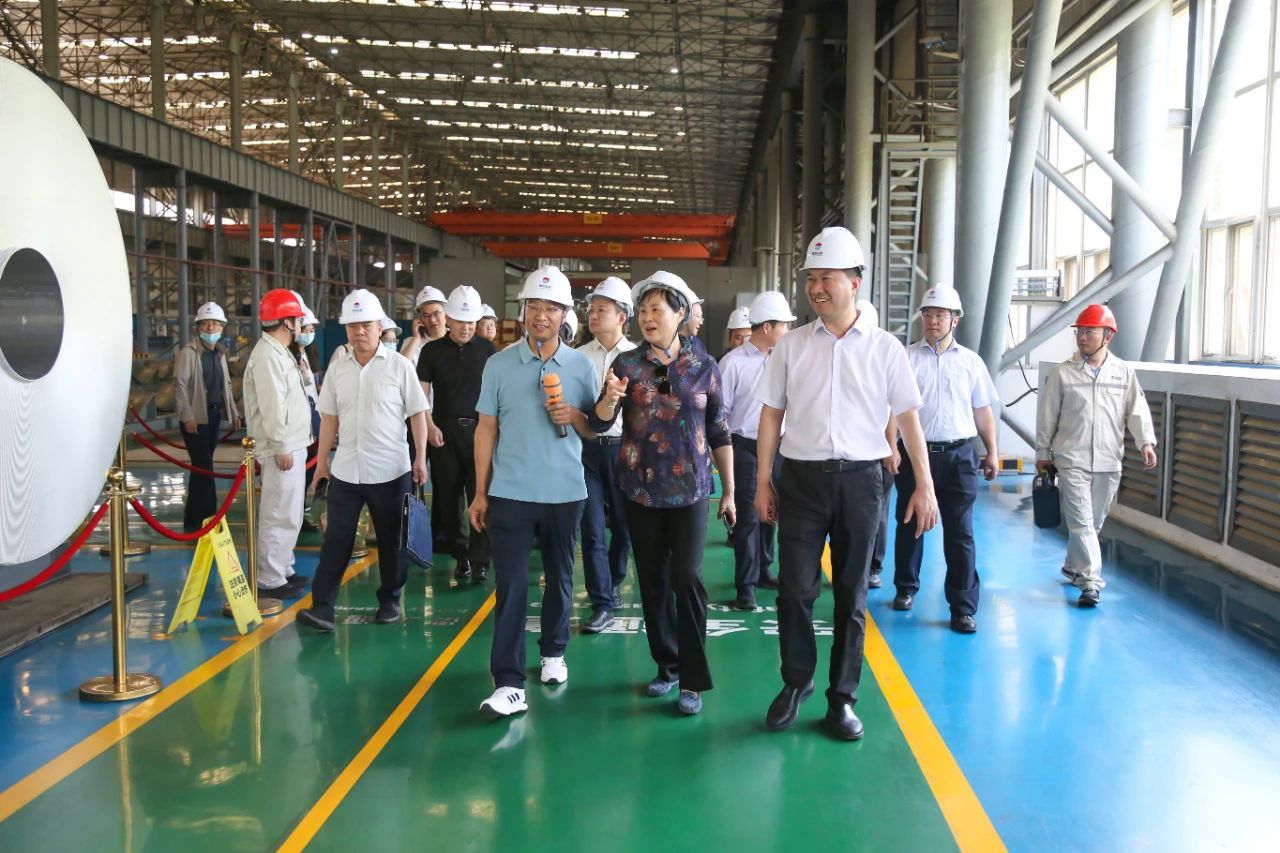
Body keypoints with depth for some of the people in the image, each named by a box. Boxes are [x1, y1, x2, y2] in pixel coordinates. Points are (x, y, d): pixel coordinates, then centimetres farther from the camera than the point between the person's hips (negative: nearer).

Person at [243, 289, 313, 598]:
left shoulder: (280, 352, 17)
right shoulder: (267, 356, -16)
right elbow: (271, 407, -21)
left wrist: (295, 444, 17)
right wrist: (281, 448, -20)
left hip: (293, 446, 11)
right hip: (282, 450, -11)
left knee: (289, 515, 17)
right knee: (279, 516, -6)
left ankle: (283, 570, 27)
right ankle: (270, 580, 0)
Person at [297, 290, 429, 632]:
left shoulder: (399, 366, -4)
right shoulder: (336, 369, 6)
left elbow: (417, 414, -3)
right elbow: (329, 418, 12)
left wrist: (421, 457, -6)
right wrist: (322, 460, 11)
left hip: (391, 471, -2)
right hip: (345, 471, 3)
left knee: (391, 540, 9)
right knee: (336, 539, 0)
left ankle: (390, 601, 22)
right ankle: (322, 607, 1)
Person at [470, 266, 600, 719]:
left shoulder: (582, 366, 1)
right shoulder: (499, 364, -1)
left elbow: (596, 429, 9)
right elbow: (486, 430, 3)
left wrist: (575, 417, -14)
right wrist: (480, 492, 1)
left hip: (565, 493, 2)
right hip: (510, 493, -1)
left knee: (559, 578, 15)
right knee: (511, 585, -4)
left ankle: (554, 652, 34)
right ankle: (509, 683, -3)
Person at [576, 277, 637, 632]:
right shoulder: (580, 356, 4)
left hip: (622, 446, 0)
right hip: (587, 447, 1)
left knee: (623, 525, 12)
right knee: (592, 529, -2)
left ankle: (612, 584, 36)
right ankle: (603, 604, 4)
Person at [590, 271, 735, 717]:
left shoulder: (704, 366, -1)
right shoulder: (627, 363, 0)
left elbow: (720, 432, 5)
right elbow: (599, 423, -8)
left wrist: (729, 490, 6)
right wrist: (611, 398, -30)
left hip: (690, 489, -2)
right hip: (641, 489, 2)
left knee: (687, 577, -10)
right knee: (653, 581, 9)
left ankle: (693, 679, 1)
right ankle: (667, 666, 25)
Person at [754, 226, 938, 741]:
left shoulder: (884, 347, 2)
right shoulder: (792, 346, 5)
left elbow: (908, 417, 2)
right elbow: (771, 414, 7)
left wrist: (925, 486, -3)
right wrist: (762, 482, 4)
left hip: (860, 479, 0)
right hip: (802, 477, 1)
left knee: (851, 594, 8)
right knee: (795, 588, 0)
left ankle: (842, 697, 21)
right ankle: (796, 682, 23)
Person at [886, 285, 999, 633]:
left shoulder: (970, 361, 8)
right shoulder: (906, 357, 2)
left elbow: (982, 411, 11)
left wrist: (992, 452, 8)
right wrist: (892, 448, -11)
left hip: (959, 455, 1)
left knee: (960, 533, -1)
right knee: (909, 526, 12)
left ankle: (963, 608, 4)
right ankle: (906, 588, 30)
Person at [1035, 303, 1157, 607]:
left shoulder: (1124, 372, 5)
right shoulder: (1063, 373, -1)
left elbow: (1137, 410, 1)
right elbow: (1047, 416, 3)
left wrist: (1146, 442, -13)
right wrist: (1042, 453, 5)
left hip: (1108, 462, 3)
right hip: (1072, 460, -3)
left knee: (1094, 522, 13)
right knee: (1081, 522, -9)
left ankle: (1074, 567, 33)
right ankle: (1090, 581, -7)